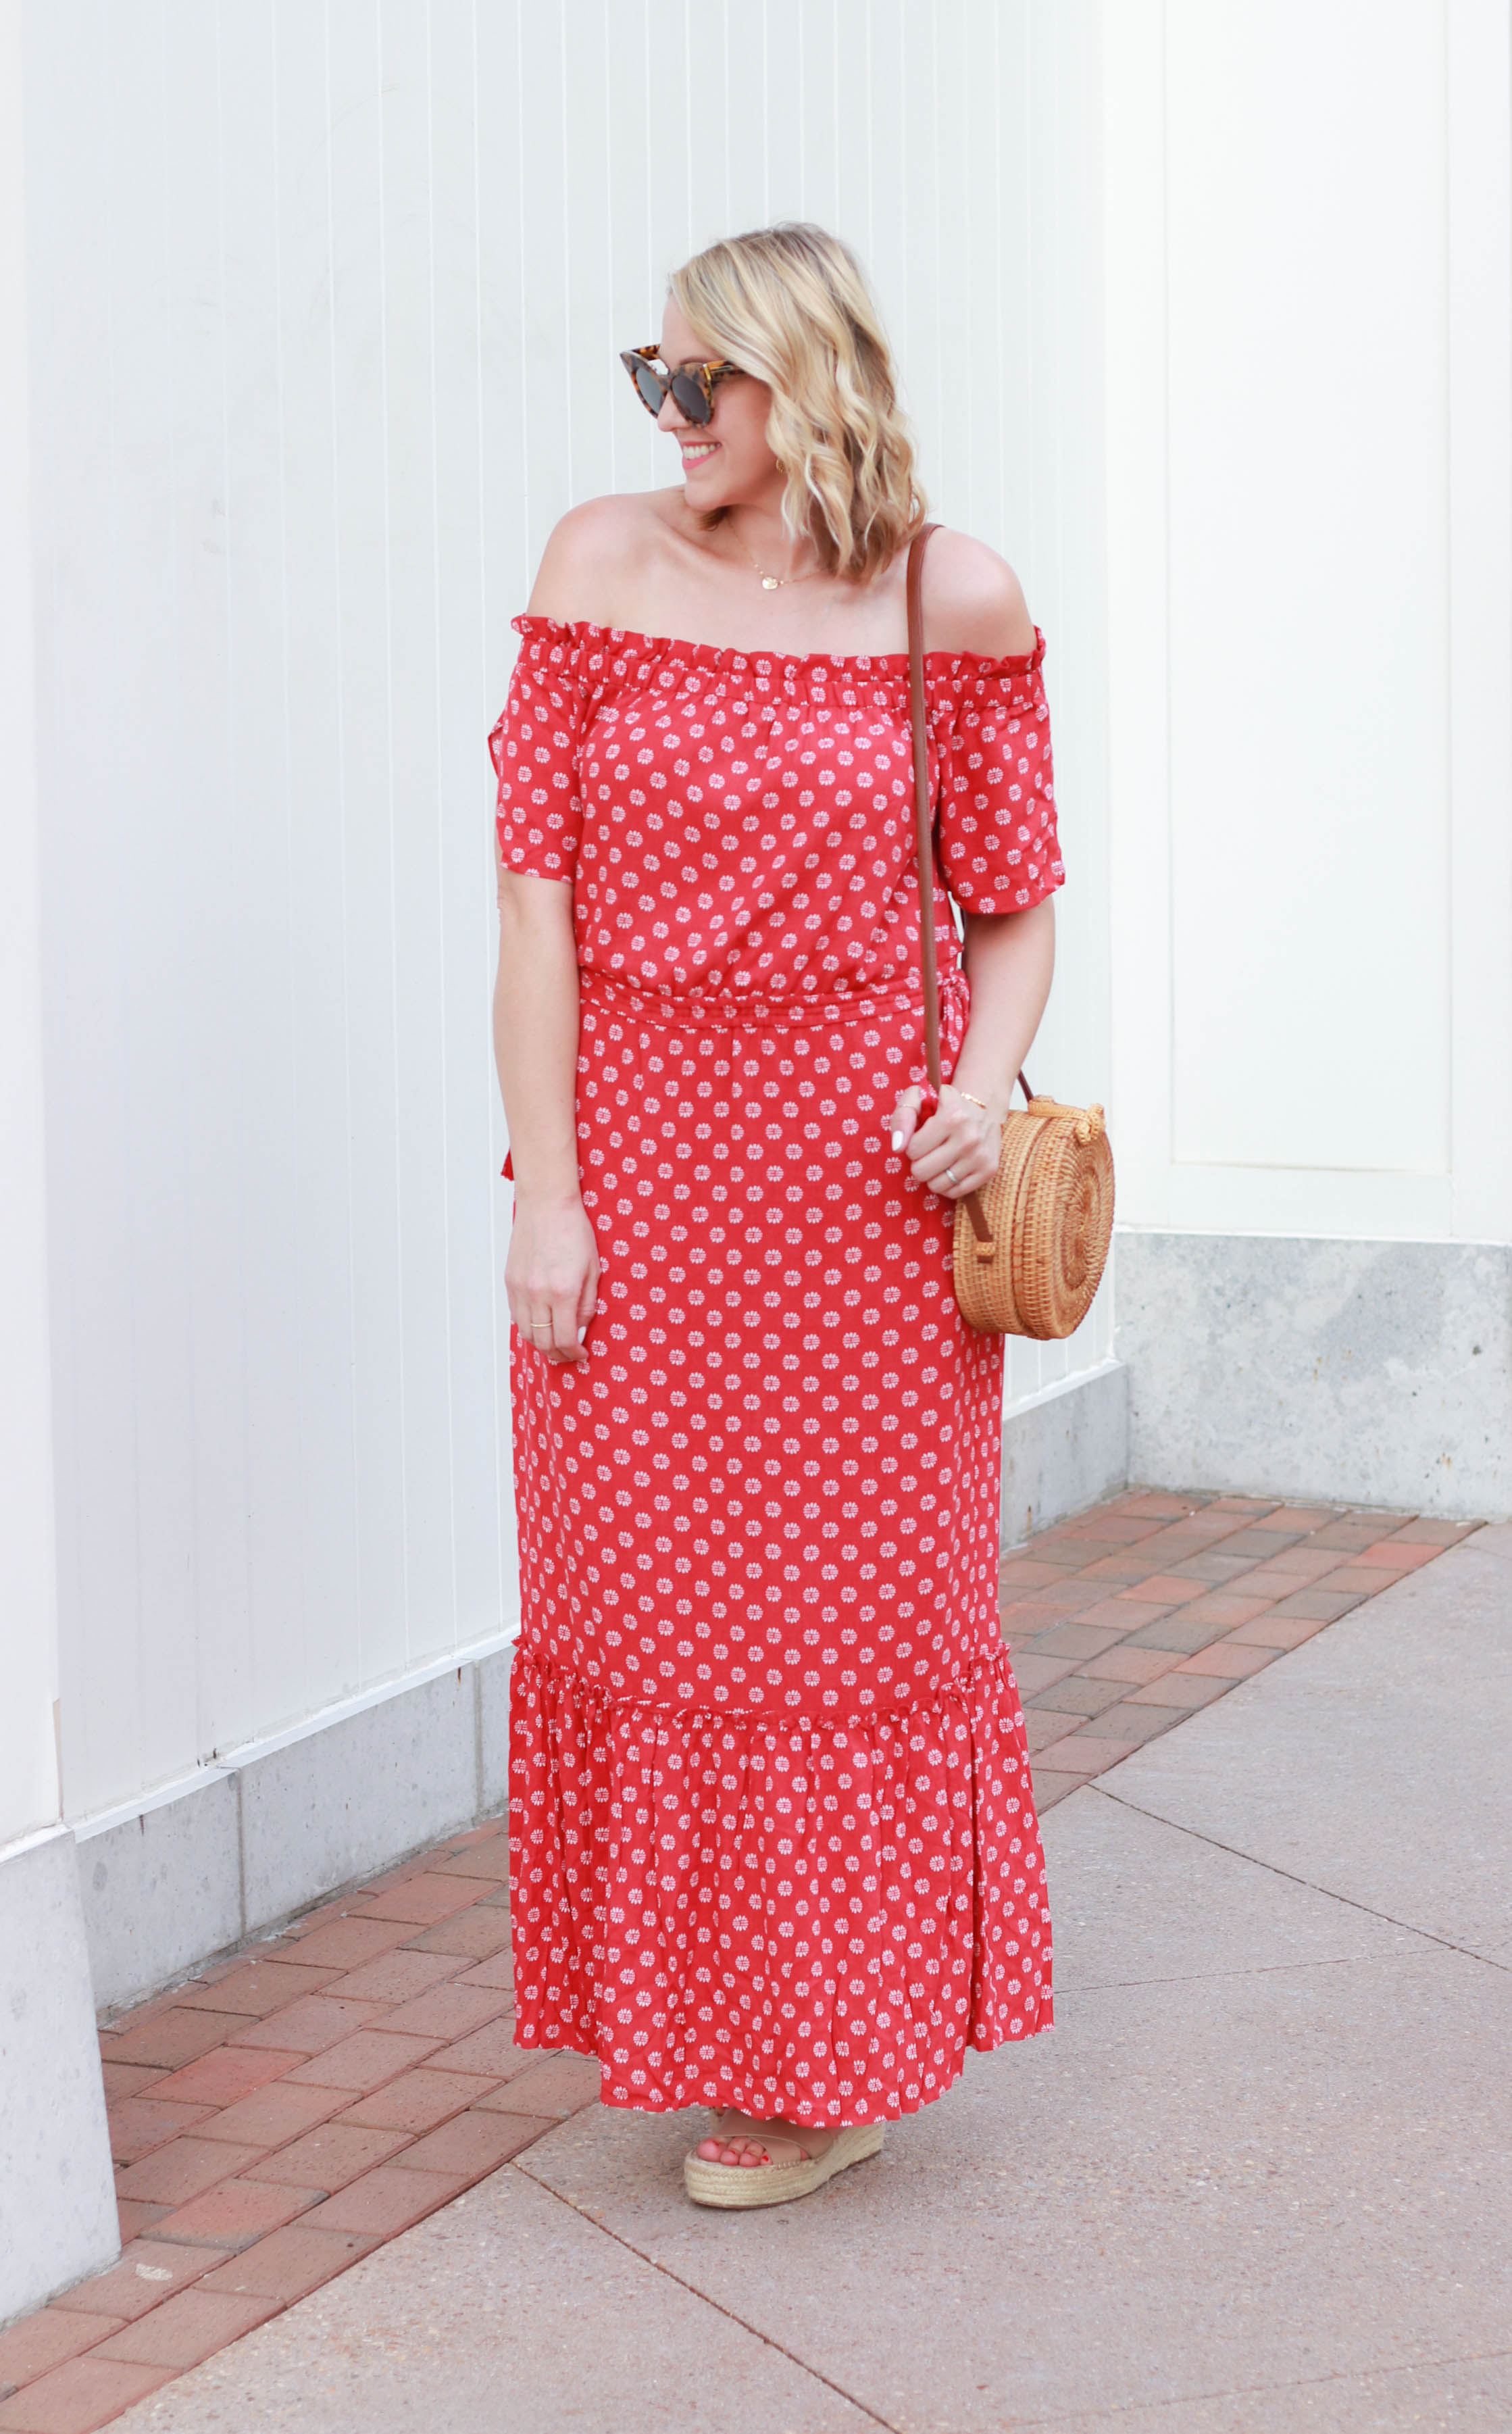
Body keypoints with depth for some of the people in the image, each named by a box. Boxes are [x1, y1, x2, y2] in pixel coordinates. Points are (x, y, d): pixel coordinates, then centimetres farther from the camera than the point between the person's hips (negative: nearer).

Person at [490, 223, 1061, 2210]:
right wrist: (544, 1189, -7)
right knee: (651, 1600, 9)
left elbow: (1015, 902, 4)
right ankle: (710, 2024, 28)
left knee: (856, 1608, 6)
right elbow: (539, 885, -2)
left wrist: (985, 1087, -15)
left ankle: (842, 2058, 23)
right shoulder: (605, 565, 0)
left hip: (856, 1180, -2)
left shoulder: (952, 602, -3)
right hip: (638, 1160, 2)